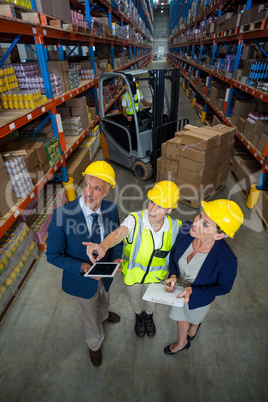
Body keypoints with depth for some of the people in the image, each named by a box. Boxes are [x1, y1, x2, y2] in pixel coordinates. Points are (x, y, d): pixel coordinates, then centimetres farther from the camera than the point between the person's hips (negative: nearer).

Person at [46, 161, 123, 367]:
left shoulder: (111, 209, -20)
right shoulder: (62, 215, -33)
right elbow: (53, 255, -21)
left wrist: (116, 258, -23)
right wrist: (82, 267, -33)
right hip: (82, 278, -3)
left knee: (104, 300, 36)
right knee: (91, 315, 26)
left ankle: (103, 314, 75)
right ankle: (95, 344, 61)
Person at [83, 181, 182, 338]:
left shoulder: (175, 227, -23)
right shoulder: (135, 219, -33)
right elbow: (119, 232, -52)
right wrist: (103, 246, -71)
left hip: (155, 277, 1)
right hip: (133, 273, -1)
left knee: (151, 300, 31)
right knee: (135, 299, 30)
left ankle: (149, 316, 69)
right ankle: (139, 316, 67)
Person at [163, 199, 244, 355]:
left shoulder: (227, 260, -41)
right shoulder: (186, 230, -31)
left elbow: (224, 287, -20)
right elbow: (174, 253, -9)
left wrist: (192, 291, -28)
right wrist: (173, 275, -23)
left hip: (199, 296, -3)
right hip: (179, 286, 3)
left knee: (194, 315, 34)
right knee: (181, 315, 32)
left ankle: (195, 326, 73)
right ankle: (182, 343, 67)